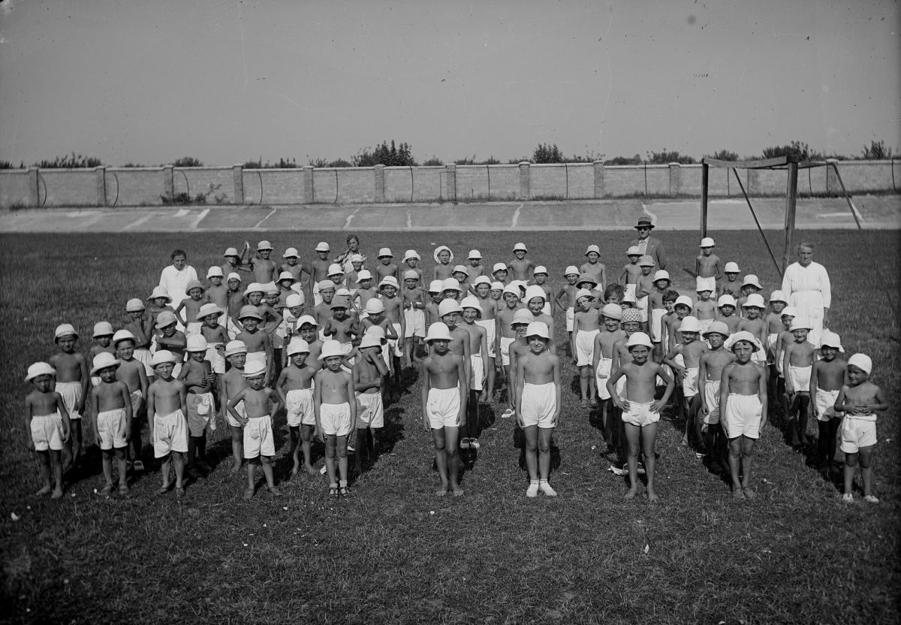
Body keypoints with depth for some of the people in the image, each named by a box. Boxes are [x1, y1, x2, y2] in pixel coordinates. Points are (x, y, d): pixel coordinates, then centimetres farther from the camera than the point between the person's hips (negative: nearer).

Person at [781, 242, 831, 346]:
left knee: (814, 342, -10)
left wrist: (826, 314, -1)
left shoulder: (820, 269, 5)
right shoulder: (790, 269, 6)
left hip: (815, 311, 0)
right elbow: (785, 293, 7)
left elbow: (827, 293, 5)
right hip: (796, 312, 1)